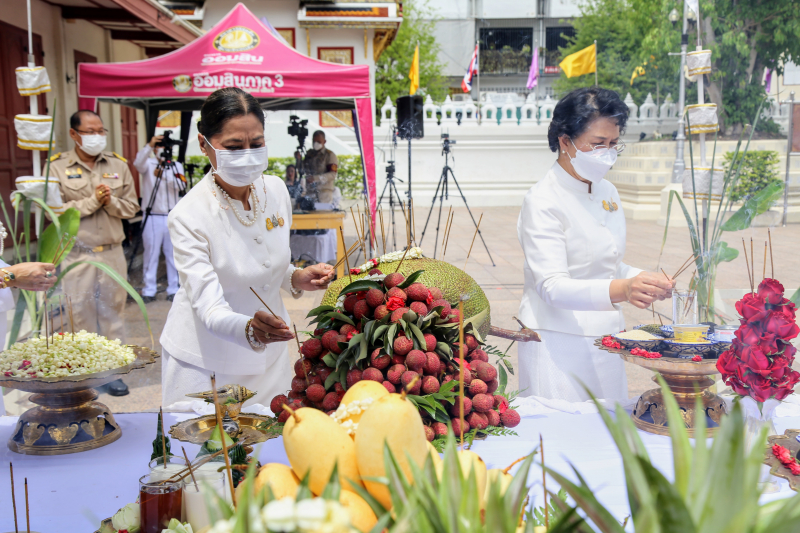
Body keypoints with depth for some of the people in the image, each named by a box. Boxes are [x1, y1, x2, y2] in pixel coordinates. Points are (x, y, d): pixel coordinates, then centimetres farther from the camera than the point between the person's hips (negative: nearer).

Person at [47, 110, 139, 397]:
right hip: (76, 255, -2)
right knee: (81, 314, 4)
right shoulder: (58, 166, -1)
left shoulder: (118, 164, 7)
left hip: (112, 253, 3)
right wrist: (92, 201, -14)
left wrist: (111, 201, -14)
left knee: (113, 311, 8)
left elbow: (132, 208, 5)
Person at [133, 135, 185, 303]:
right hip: (152, 217, -2)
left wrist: (164, 174, -22)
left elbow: (181, 186, -6)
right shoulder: (148, 164, 6)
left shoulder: (177, 166, 10)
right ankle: (149, 291, 7)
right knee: (151, 254, 1)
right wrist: (149, 145, -33)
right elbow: (138, 163, -18)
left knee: (173, 255, 5)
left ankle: (173, 289, 12)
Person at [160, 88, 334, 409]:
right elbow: (209, 309, -28)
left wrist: (297, 279, -12)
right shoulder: (189, 216, -21)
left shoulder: (275, 189, -5)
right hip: (206, 360, -4)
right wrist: (248, 329, -47)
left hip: (269, 352, 5)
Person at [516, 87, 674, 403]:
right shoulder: (543, 202, -14)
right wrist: (620, 290, -38)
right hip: (559, 345, -7)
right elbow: (552, 286, -25)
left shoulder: (607, 193, 10)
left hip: (605, 339, 7)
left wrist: (644, 280, 0)